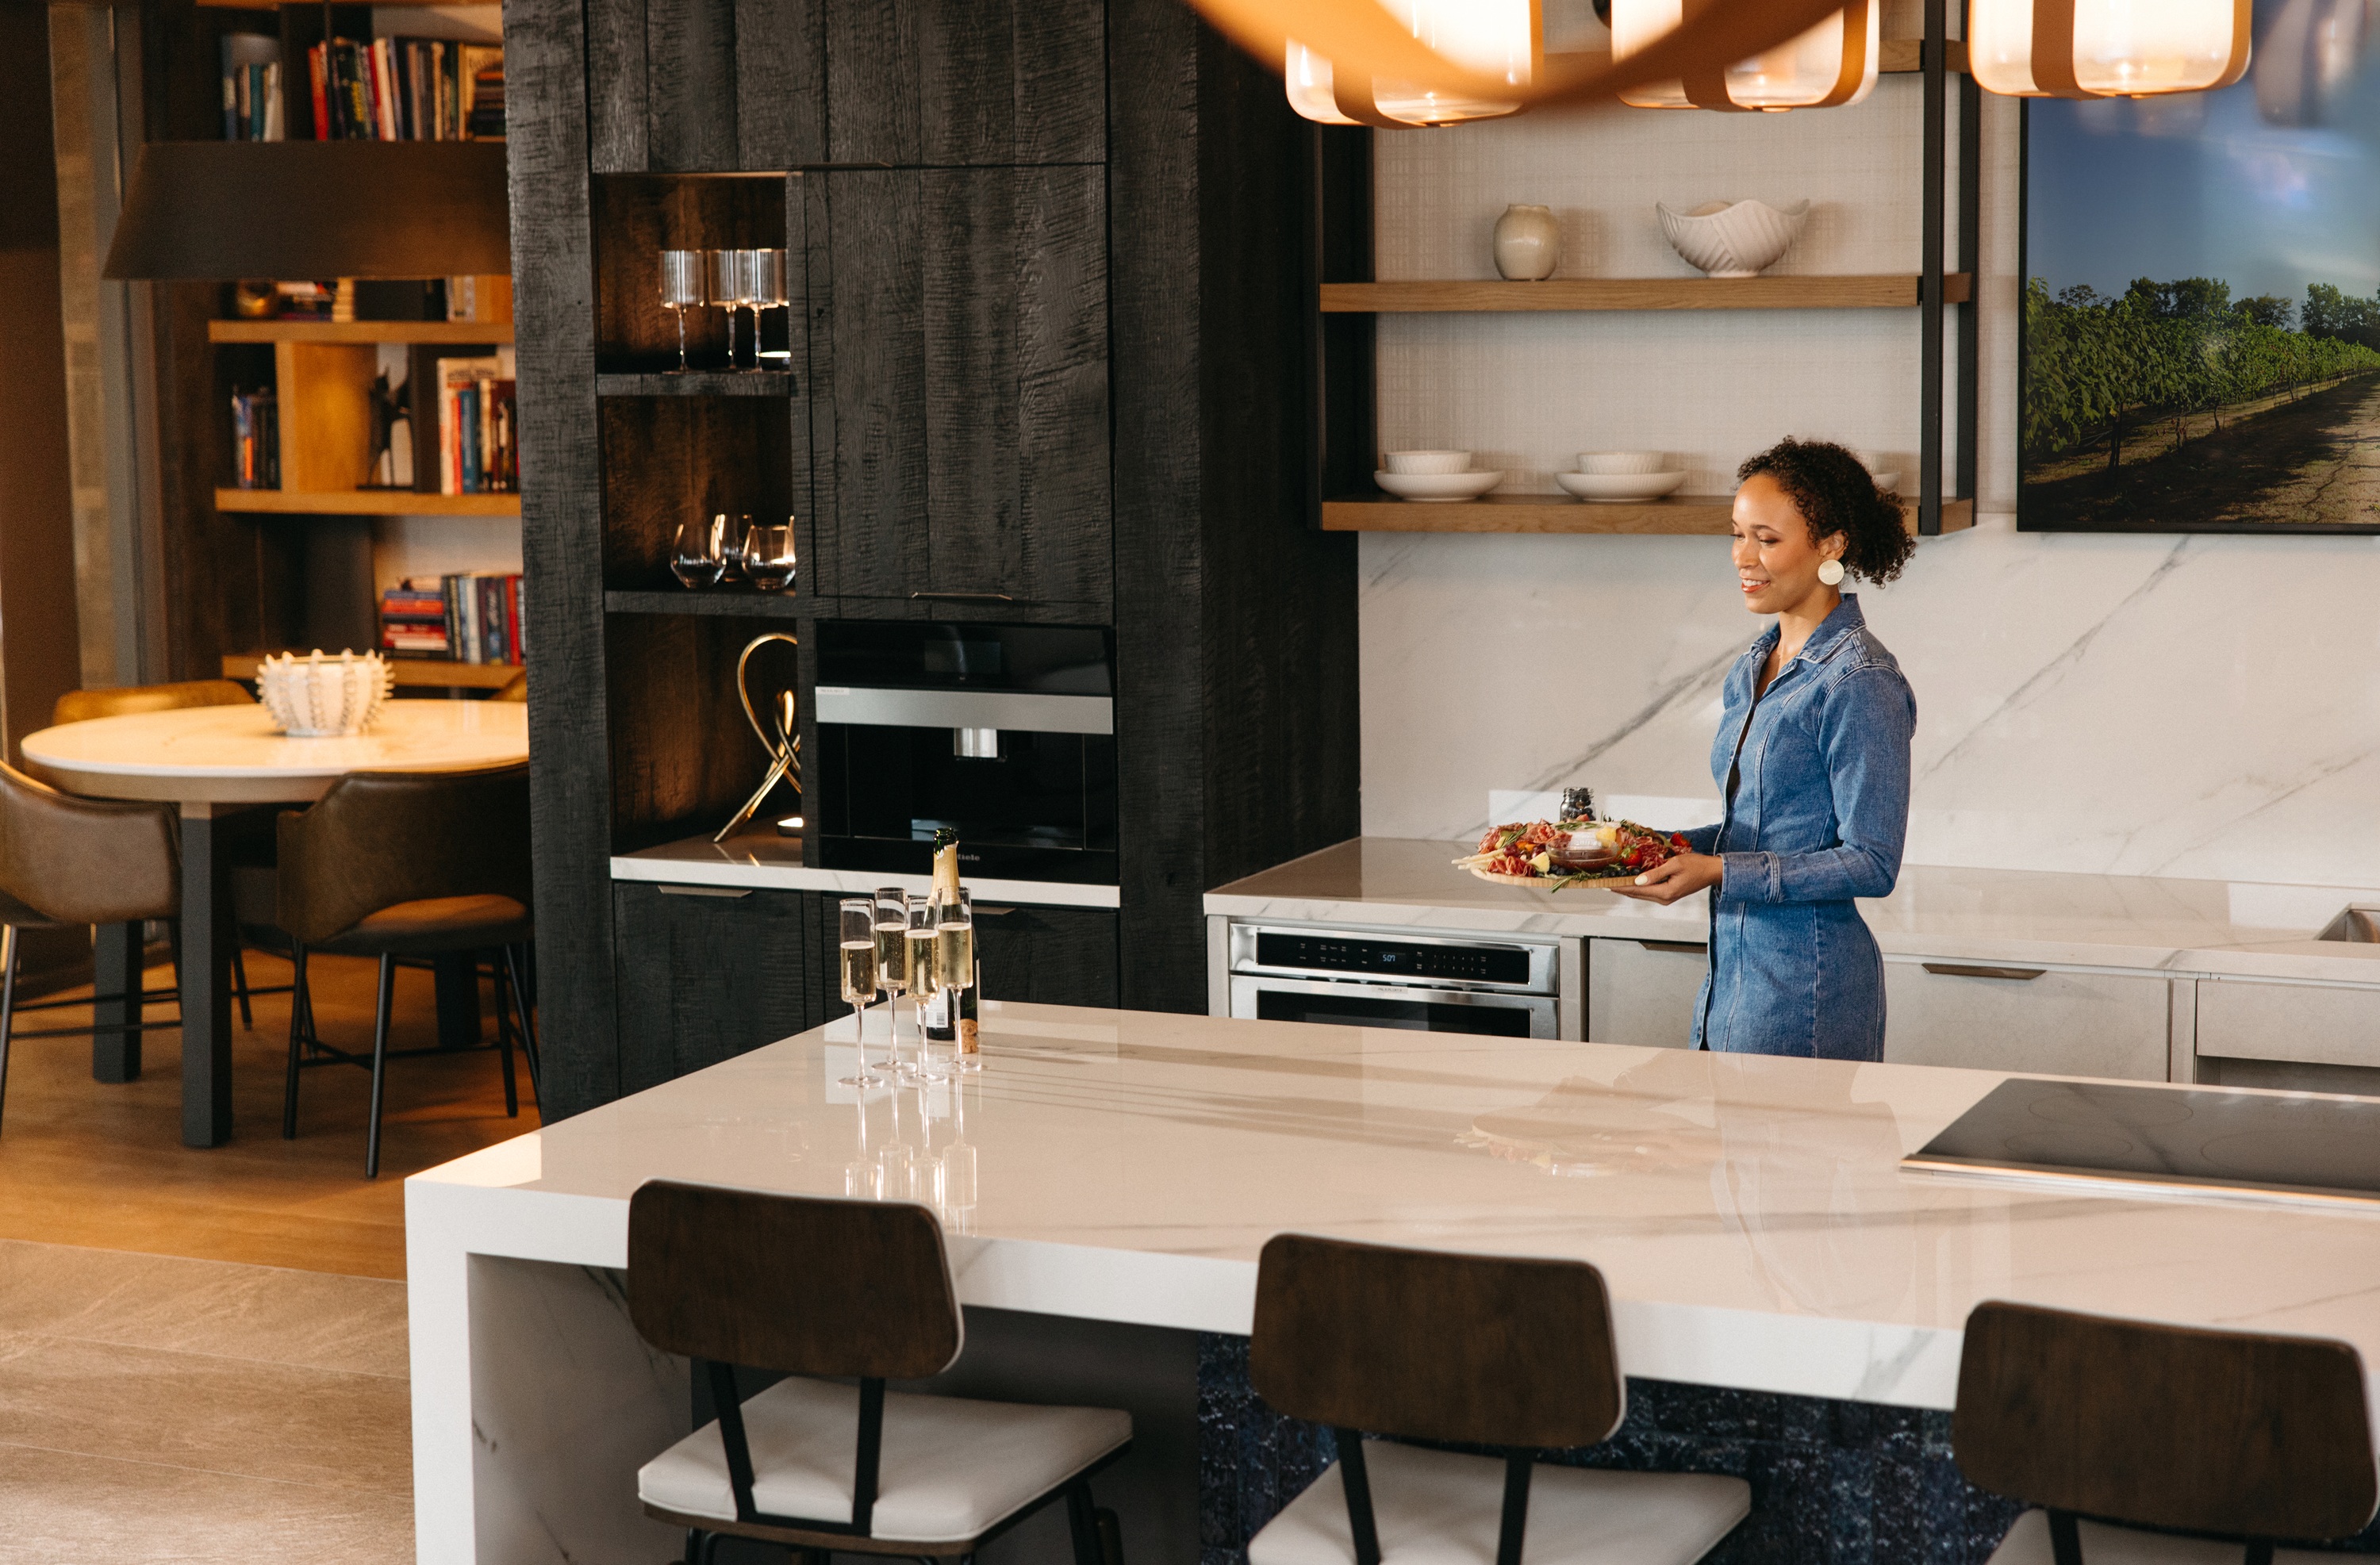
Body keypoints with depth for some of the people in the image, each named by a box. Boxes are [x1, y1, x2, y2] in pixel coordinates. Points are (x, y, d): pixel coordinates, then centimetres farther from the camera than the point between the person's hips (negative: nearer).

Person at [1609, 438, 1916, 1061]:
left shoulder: (1859, 683, -15)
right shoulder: (1751, 671, 12)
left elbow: (1871, 863, -17)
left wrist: (1719, 871, -21)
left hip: (1807, 984, -8)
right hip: (1732, 963, 8)